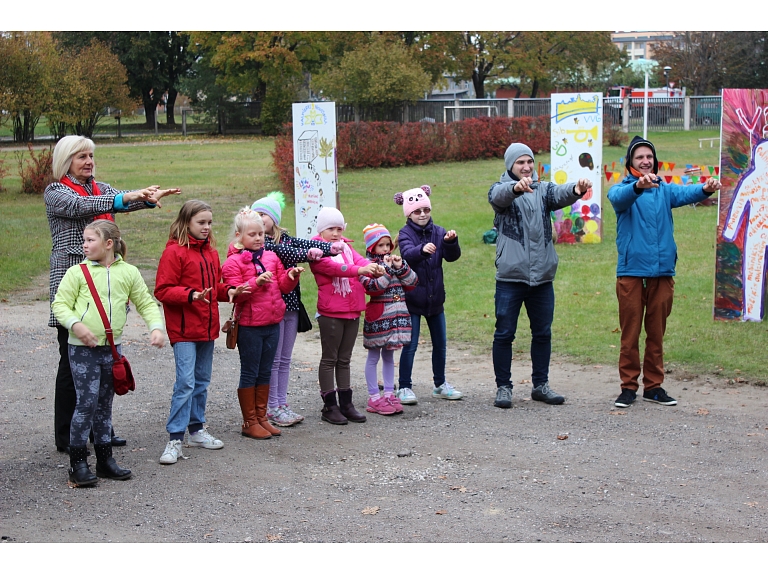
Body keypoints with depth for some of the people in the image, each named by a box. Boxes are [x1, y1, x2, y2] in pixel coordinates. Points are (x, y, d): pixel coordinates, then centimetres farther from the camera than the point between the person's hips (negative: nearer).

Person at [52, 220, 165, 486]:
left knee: (105, 404, 13)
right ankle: (78, 463, 1)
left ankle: (105, 459, 22)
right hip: (82, 348, -3)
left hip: (112, 348, 4)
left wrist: (156, 327, -5)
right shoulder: (77, 273, -5)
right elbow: (60, 304, -5)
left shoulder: (128, 272, 3)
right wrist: (75, 324, -21)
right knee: (86, 403, -8)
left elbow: (146, 303, 9)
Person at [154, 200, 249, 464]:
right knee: (186, 381, -12)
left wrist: (229, 291, 2)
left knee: (202, 381, 15)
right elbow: (163, 290, -15)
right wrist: (191, 295, -27)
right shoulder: (174, 252, -11)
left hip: (207, 327, 8)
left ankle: (197, 429, 27)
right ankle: (175, 438, -9)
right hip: (183, 329, -8)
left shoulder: (211, 252, 13)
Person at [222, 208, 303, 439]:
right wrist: (256, 282, -26)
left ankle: (262, 417, 22)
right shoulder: (233, 262, -7)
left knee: (265, 372, 13)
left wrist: (292, 276, -9)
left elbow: (284, 286, 11)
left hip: (272, 323, 6)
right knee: (250, 373, 2)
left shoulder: (271, 258, 10)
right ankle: (250, 422, 10)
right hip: (249, 326, -6)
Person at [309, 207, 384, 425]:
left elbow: (360, 260, -3)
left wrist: (375, 269, -25)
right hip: (330, 313, -7)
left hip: (352, 311, 7)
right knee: (329, 359, 2)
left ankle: (346, 403, 20)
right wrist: (359, 270, -37)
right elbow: (333, 267, -24)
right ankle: (329, 406, 8)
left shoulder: (346, 247, 15)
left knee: (344, 359, 14)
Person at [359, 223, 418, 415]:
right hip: (377, 316, -6)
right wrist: (387, 269, -19)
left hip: (396, 316, 6)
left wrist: (401, 267, -8)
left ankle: (389, 394, 20)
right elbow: (372, 288, -22)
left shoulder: (395, 261, 11)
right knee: (374, 357, 3)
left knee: (389, 356, 14)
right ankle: (374, 398, 7)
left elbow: (412, 283, 6)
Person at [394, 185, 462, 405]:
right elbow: (407, 255, -27)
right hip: (412, 298, -4)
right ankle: (404, 387, 9)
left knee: (440, 343, 13)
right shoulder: (405, 234, -7)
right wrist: (422, 250, -49)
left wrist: (450, 242, -30)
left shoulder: (438, 232, 3)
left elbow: (452, 256, -9)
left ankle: (440, 384, 27)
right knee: (410, 345, -2)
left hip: (435, 297, 4)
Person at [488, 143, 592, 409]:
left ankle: (541, 385, 22)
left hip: (542, 276, 4)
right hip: (510, 276, -3)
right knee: (504, 334, 1)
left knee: (543, 333, 11)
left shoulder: (544, 189, 9)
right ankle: (503, 387, 12)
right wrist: (516, 187, -48)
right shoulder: (501, 190, 1)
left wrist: (576, 189, -37)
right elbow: (498, 196, -24)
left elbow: (560, 195, -13)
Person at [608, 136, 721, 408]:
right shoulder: (623, 189, 3)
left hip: (662, 270, 3)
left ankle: (653, 385, 19)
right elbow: (618, 197, -22)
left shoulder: (665, 189, 12)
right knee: (630, 332, 1)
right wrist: (638, 185, -44)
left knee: (656, 332, 9)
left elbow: (685, 193, -9)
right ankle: (629, 386, 10)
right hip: (631, 270, -3)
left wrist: (705, 189, -32)